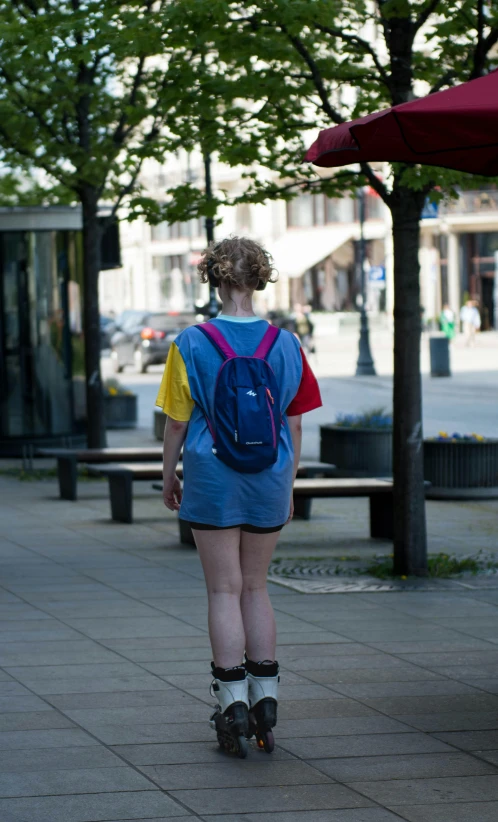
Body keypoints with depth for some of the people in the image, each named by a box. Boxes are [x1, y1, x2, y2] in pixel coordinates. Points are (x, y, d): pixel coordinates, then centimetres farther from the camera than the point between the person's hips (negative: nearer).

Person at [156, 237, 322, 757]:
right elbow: (294, 426, 5)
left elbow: (177, 422, -5)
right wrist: (288, 485, 16)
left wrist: (168, 478, 9)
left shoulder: (192, 345, -8)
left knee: (225, 590, 2)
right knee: (255, 587, 14)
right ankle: (265, 699, 13)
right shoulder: (285, 345, 0)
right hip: (268, 481, 3)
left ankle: (233, 706, -1)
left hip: (212, 480, -3)